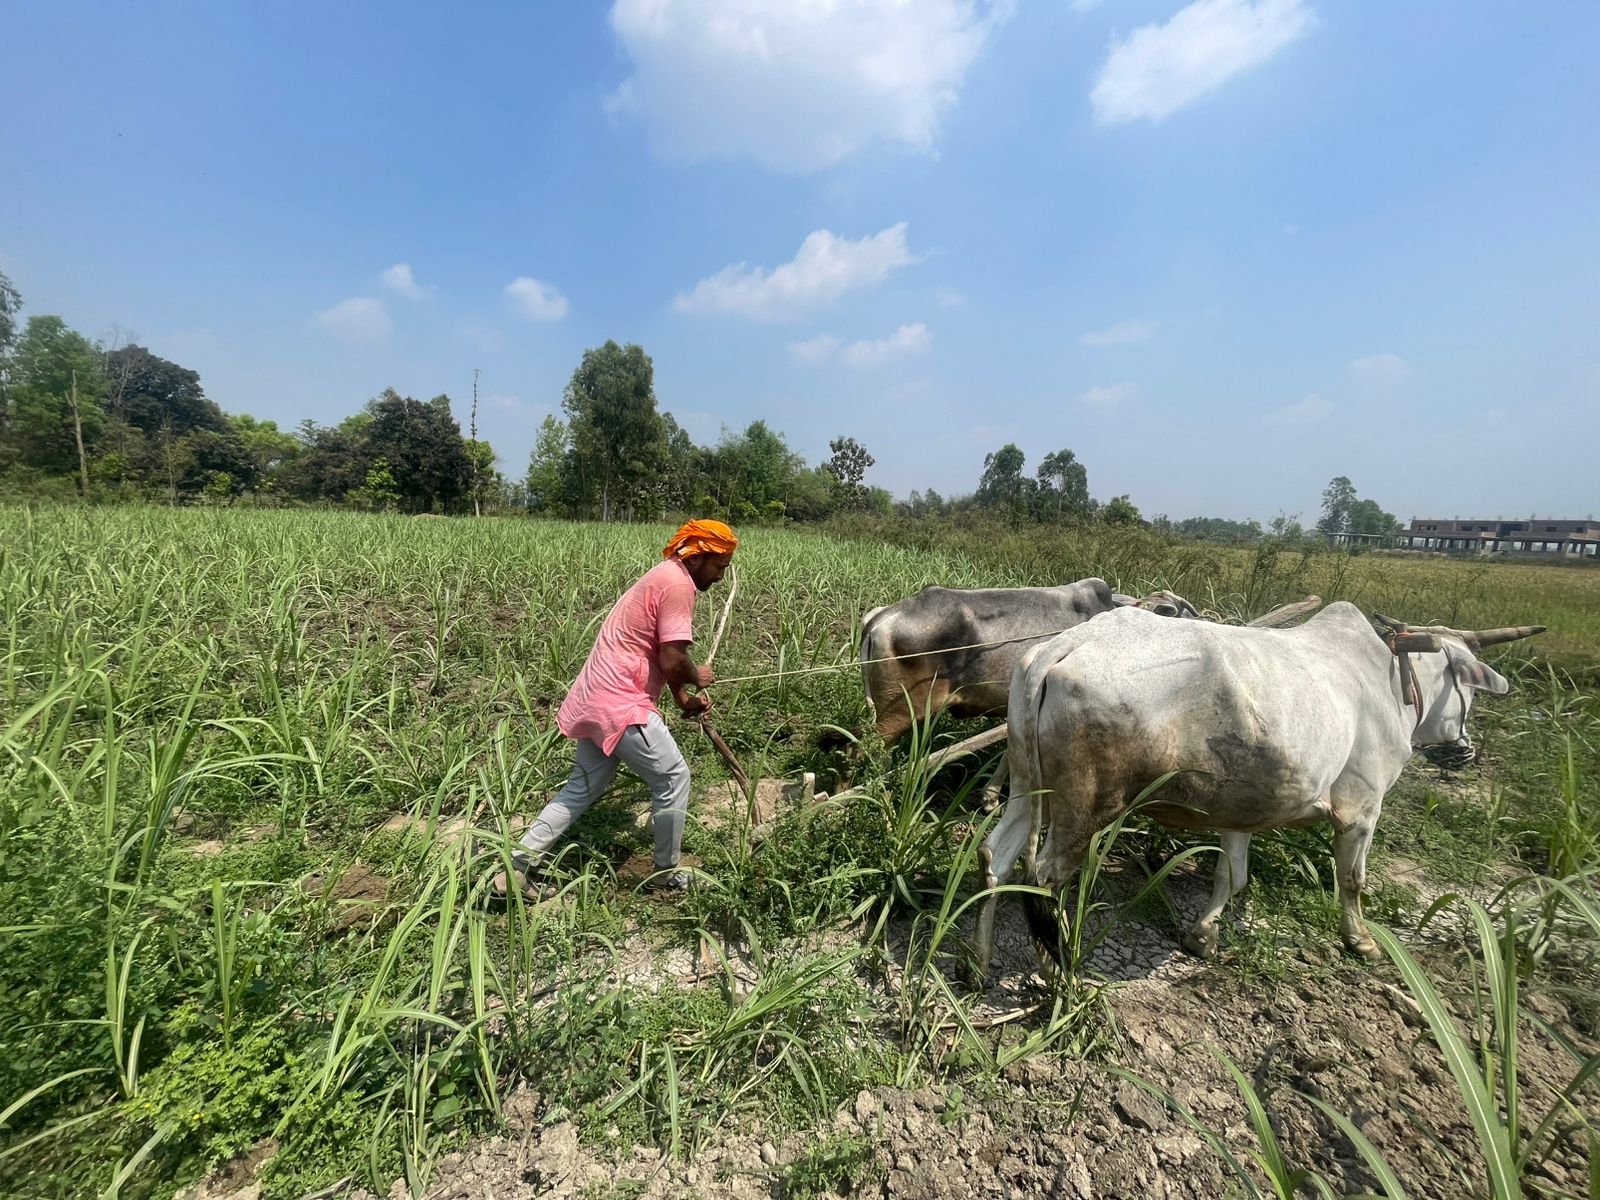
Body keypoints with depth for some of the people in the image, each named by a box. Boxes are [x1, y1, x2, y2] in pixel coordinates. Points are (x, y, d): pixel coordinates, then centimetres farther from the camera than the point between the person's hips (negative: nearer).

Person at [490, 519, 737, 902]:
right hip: (621, 706, -10)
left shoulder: (665, 576, 16)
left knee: (584, 786, 19)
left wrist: (683, 699, 16)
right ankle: (667, 874, 23)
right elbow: (673, 661, -21)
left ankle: (516, 867, 22)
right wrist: (697, 679, 0)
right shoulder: (678, 584, -16)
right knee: (673, 780, 6)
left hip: (595, 699, 10)